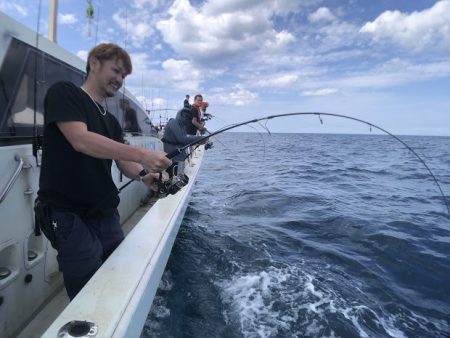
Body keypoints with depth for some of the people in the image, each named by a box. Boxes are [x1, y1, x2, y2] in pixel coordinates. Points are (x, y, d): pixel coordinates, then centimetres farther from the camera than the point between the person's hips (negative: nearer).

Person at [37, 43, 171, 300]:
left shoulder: (111, 121, 17)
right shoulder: (64, 92, -3)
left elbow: (124, 163, 6)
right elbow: (81, 141, -20)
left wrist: (146, 176, -16)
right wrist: (142, 154, -29)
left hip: (106, 214, 7)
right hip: (69, 216, -6)